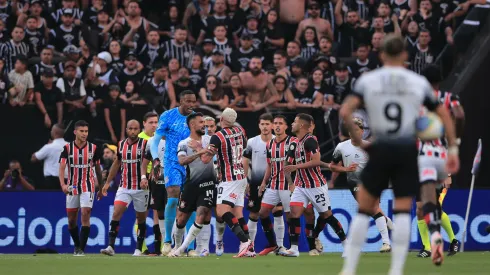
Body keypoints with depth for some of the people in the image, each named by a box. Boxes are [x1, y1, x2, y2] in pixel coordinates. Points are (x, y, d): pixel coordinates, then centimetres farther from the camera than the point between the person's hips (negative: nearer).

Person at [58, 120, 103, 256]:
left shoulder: (94, 148, -1)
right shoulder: (67, 148, -4)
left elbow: (97, 168, 11)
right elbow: (62, 167, -10)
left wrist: (100, 186, 14)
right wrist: (63, 184, -26)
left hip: (88, 187, -1)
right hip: (72, 187, 1)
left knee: (85, 215, -15)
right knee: (71, 219, 7)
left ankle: (82, 248, -13)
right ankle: (77, 245, 28)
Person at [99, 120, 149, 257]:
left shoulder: (144, 144, -6)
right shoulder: (121, 144, 8)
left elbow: (144, 162, -20)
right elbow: (117, 163, 19)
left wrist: (143, 177, -38)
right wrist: (107, 183, 19)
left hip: (140, 188, -3)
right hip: (124, 187, 3)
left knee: (141, 218, 6)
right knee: (116, 214, -12)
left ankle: (138, 249, 17)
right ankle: (111, 247, -17)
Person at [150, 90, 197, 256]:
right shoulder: (168, 116, -3)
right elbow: (155, 140, 0)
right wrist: (156, 160, -12)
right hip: (172, 163, -3)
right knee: (173, 198, -20)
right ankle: (167, 241, -10)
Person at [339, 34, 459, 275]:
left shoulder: (367, 80, 2)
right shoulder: (419, 83, 5)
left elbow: (345, 112, -11)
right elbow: (444, 115, 6)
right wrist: (453, 148, 10)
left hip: (380, 149, 0)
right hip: (408, 150, 0)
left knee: (363, 210, 8)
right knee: (403, 212, 4)